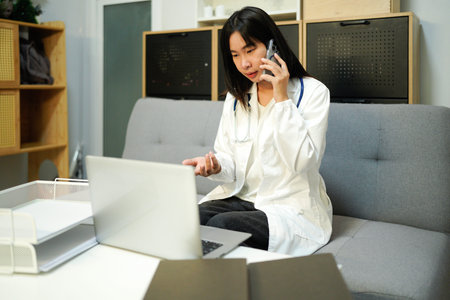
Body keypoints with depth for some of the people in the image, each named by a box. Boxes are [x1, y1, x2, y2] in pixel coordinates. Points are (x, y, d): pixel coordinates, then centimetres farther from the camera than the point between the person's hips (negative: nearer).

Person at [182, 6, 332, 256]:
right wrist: (215, 165, -14)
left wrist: (282, 98, -17)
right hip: (241, 198, 5)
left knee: (219, 226, -30)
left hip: (291, 206, -4)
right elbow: (228, 158, 11)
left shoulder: (312, 92, -5)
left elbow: (303, 161, -17)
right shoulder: (236, 97, 12)